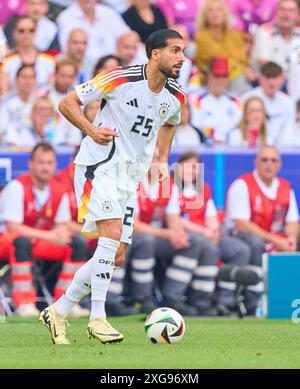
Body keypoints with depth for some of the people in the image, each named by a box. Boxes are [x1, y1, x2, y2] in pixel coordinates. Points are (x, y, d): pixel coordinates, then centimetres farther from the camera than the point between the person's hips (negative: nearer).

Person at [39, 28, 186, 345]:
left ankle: (58, 312, 16)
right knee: (112, 235, -24)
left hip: (130, 177, 7)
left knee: (115, 257, 4)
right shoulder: (120, 79, -14)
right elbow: (67, 103, -7)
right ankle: (97, 319, -19)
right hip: (99, 167, -7)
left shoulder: (175, 97, 4)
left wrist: (162, 160, 13)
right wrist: (92, 130, -22)